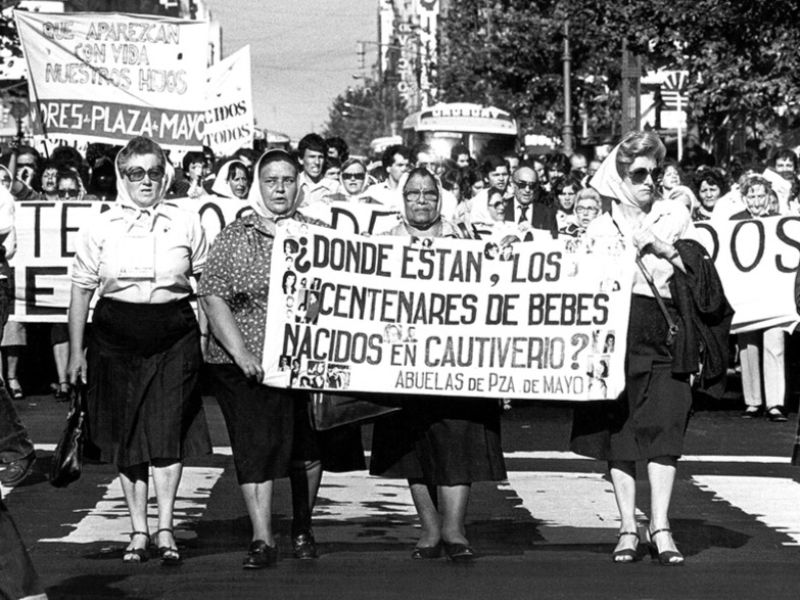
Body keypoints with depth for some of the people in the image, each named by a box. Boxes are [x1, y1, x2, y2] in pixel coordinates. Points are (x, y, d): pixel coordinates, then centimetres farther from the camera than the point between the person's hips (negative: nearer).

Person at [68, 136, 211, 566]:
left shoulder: (187, 225, 4)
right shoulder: (99, 228, 3)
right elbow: (81, 291, 7)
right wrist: (76, 352, 5)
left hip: (174, 339, -1)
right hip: (116, 337, 1)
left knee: (167, 433, -8)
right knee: (126, 435, 4)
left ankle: (165, 530, -2)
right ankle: (139, 531, 12)